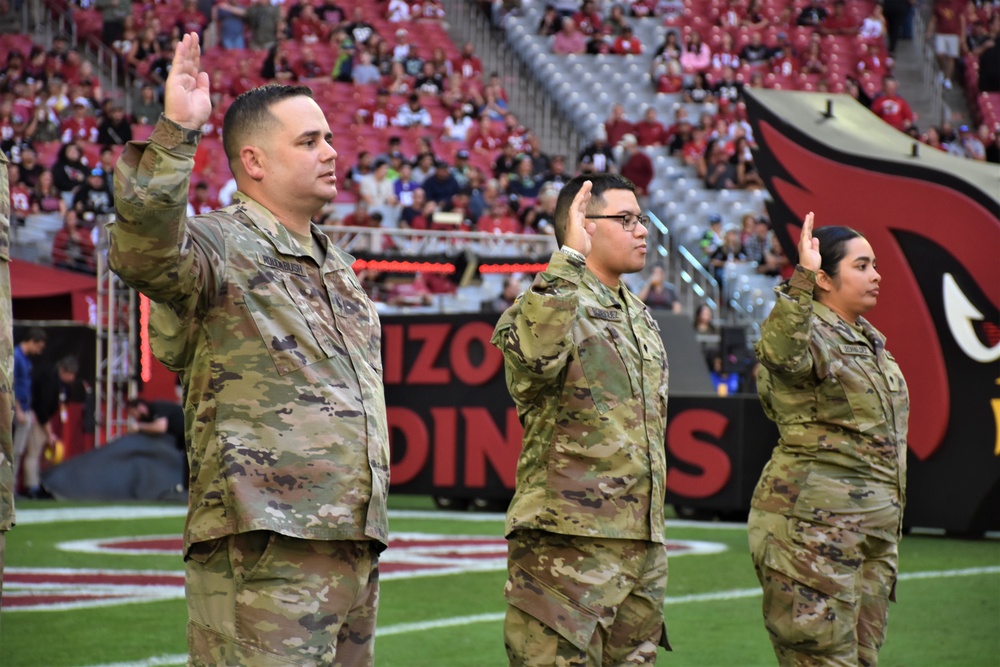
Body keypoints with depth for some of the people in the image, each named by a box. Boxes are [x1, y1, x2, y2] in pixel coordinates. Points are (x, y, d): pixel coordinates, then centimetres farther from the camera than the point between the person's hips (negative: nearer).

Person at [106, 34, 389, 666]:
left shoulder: (338, 265, 22)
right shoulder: (221, 246, -6)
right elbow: (144, 250, -30)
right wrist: (176, 134, -35)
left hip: (356, 542, 9)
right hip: (264, 544, -9)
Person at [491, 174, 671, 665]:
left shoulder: (640, 317, 21)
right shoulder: (551, 301, -7)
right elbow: (536, 354, -33)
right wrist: (569, 259, -31)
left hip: (644, 543, 8)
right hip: (569, 538, -8)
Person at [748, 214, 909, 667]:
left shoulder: (868, 341, 17)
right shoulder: (811, 334, -11)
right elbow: (780, 352, -38)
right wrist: (802, 278, -40)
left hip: (876, 525, 9)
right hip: (817, 524, -9)